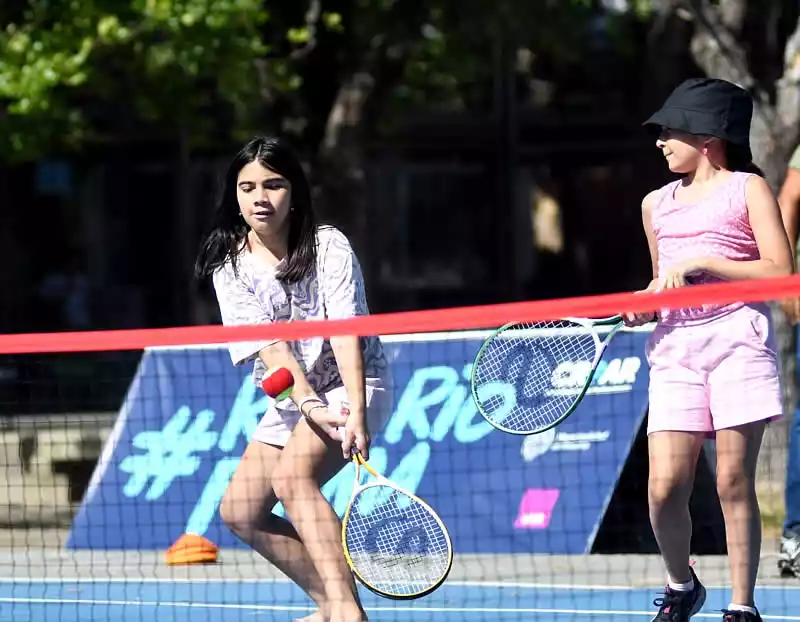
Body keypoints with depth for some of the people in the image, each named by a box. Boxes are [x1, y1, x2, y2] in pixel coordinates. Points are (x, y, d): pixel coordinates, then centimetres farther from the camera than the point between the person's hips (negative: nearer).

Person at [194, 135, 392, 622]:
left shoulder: (328, 246, -14)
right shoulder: (229, 266, -4)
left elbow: (345, 333, -23)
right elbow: (268, 344, -14)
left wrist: (356, 413, -35)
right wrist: (310, 405, -29)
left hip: (352, 386, -7)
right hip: (292, 399, 7)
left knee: (292, 477, -31)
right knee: (240, 512, 3)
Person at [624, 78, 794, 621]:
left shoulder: (747, 189, 4)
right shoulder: (657, 204, 20)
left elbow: (781, 271, -5)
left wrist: (702, 263, -11)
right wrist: (646, 303, 7)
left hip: (738, 336, -4)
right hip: (676, 345, 4)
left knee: (734, 483, -5)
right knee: (665, 487, -6)